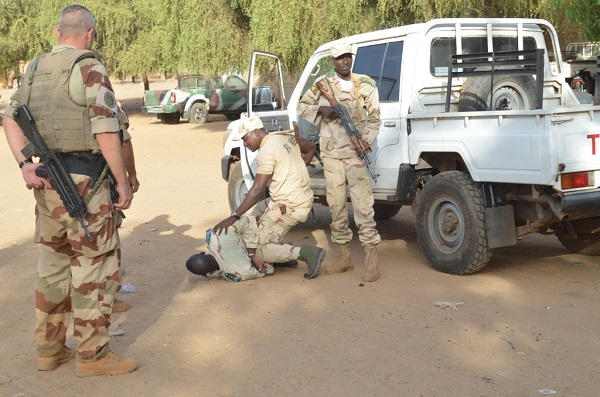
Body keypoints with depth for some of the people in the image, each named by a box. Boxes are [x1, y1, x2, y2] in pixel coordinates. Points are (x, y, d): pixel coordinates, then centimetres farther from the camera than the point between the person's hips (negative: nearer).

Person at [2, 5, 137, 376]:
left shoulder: (36, 68, 12)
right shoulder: (90, 69, -12)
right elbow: (106, 132, -17)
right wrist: (124, 181, -11)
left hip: (47, 179, 8)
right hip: (84, 180, -7)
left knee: (54, 262, 16)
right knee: (95, 263, 1)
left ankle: (50, 348, 25)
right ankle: (92, 354, 7)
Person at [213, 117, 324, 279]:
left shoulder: (267, 152, -16)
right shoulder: (287, 137, 10)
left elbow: (257, 189, -22)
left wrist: (234, 217, -21)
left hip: (290, 208, -10)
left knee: (256, 251, -6)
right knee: (257, 212, 27)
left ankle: (304, 253, -17)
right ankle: (284, 254, 17)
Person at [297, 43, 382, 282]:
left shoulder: (366, 85, 4)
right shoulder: (323, 84, 7)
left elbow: (374, 118, 6)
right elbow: (302, 106, 14)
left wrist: (367, 140, -12)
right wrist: (321, 110, -6)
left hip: (356, 151, -2)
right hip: (330, 152, 2)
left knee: (363, 205, -10)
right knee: (336, 206, 7)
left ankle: (371, 260, -7)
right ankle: (344, 257, 19)